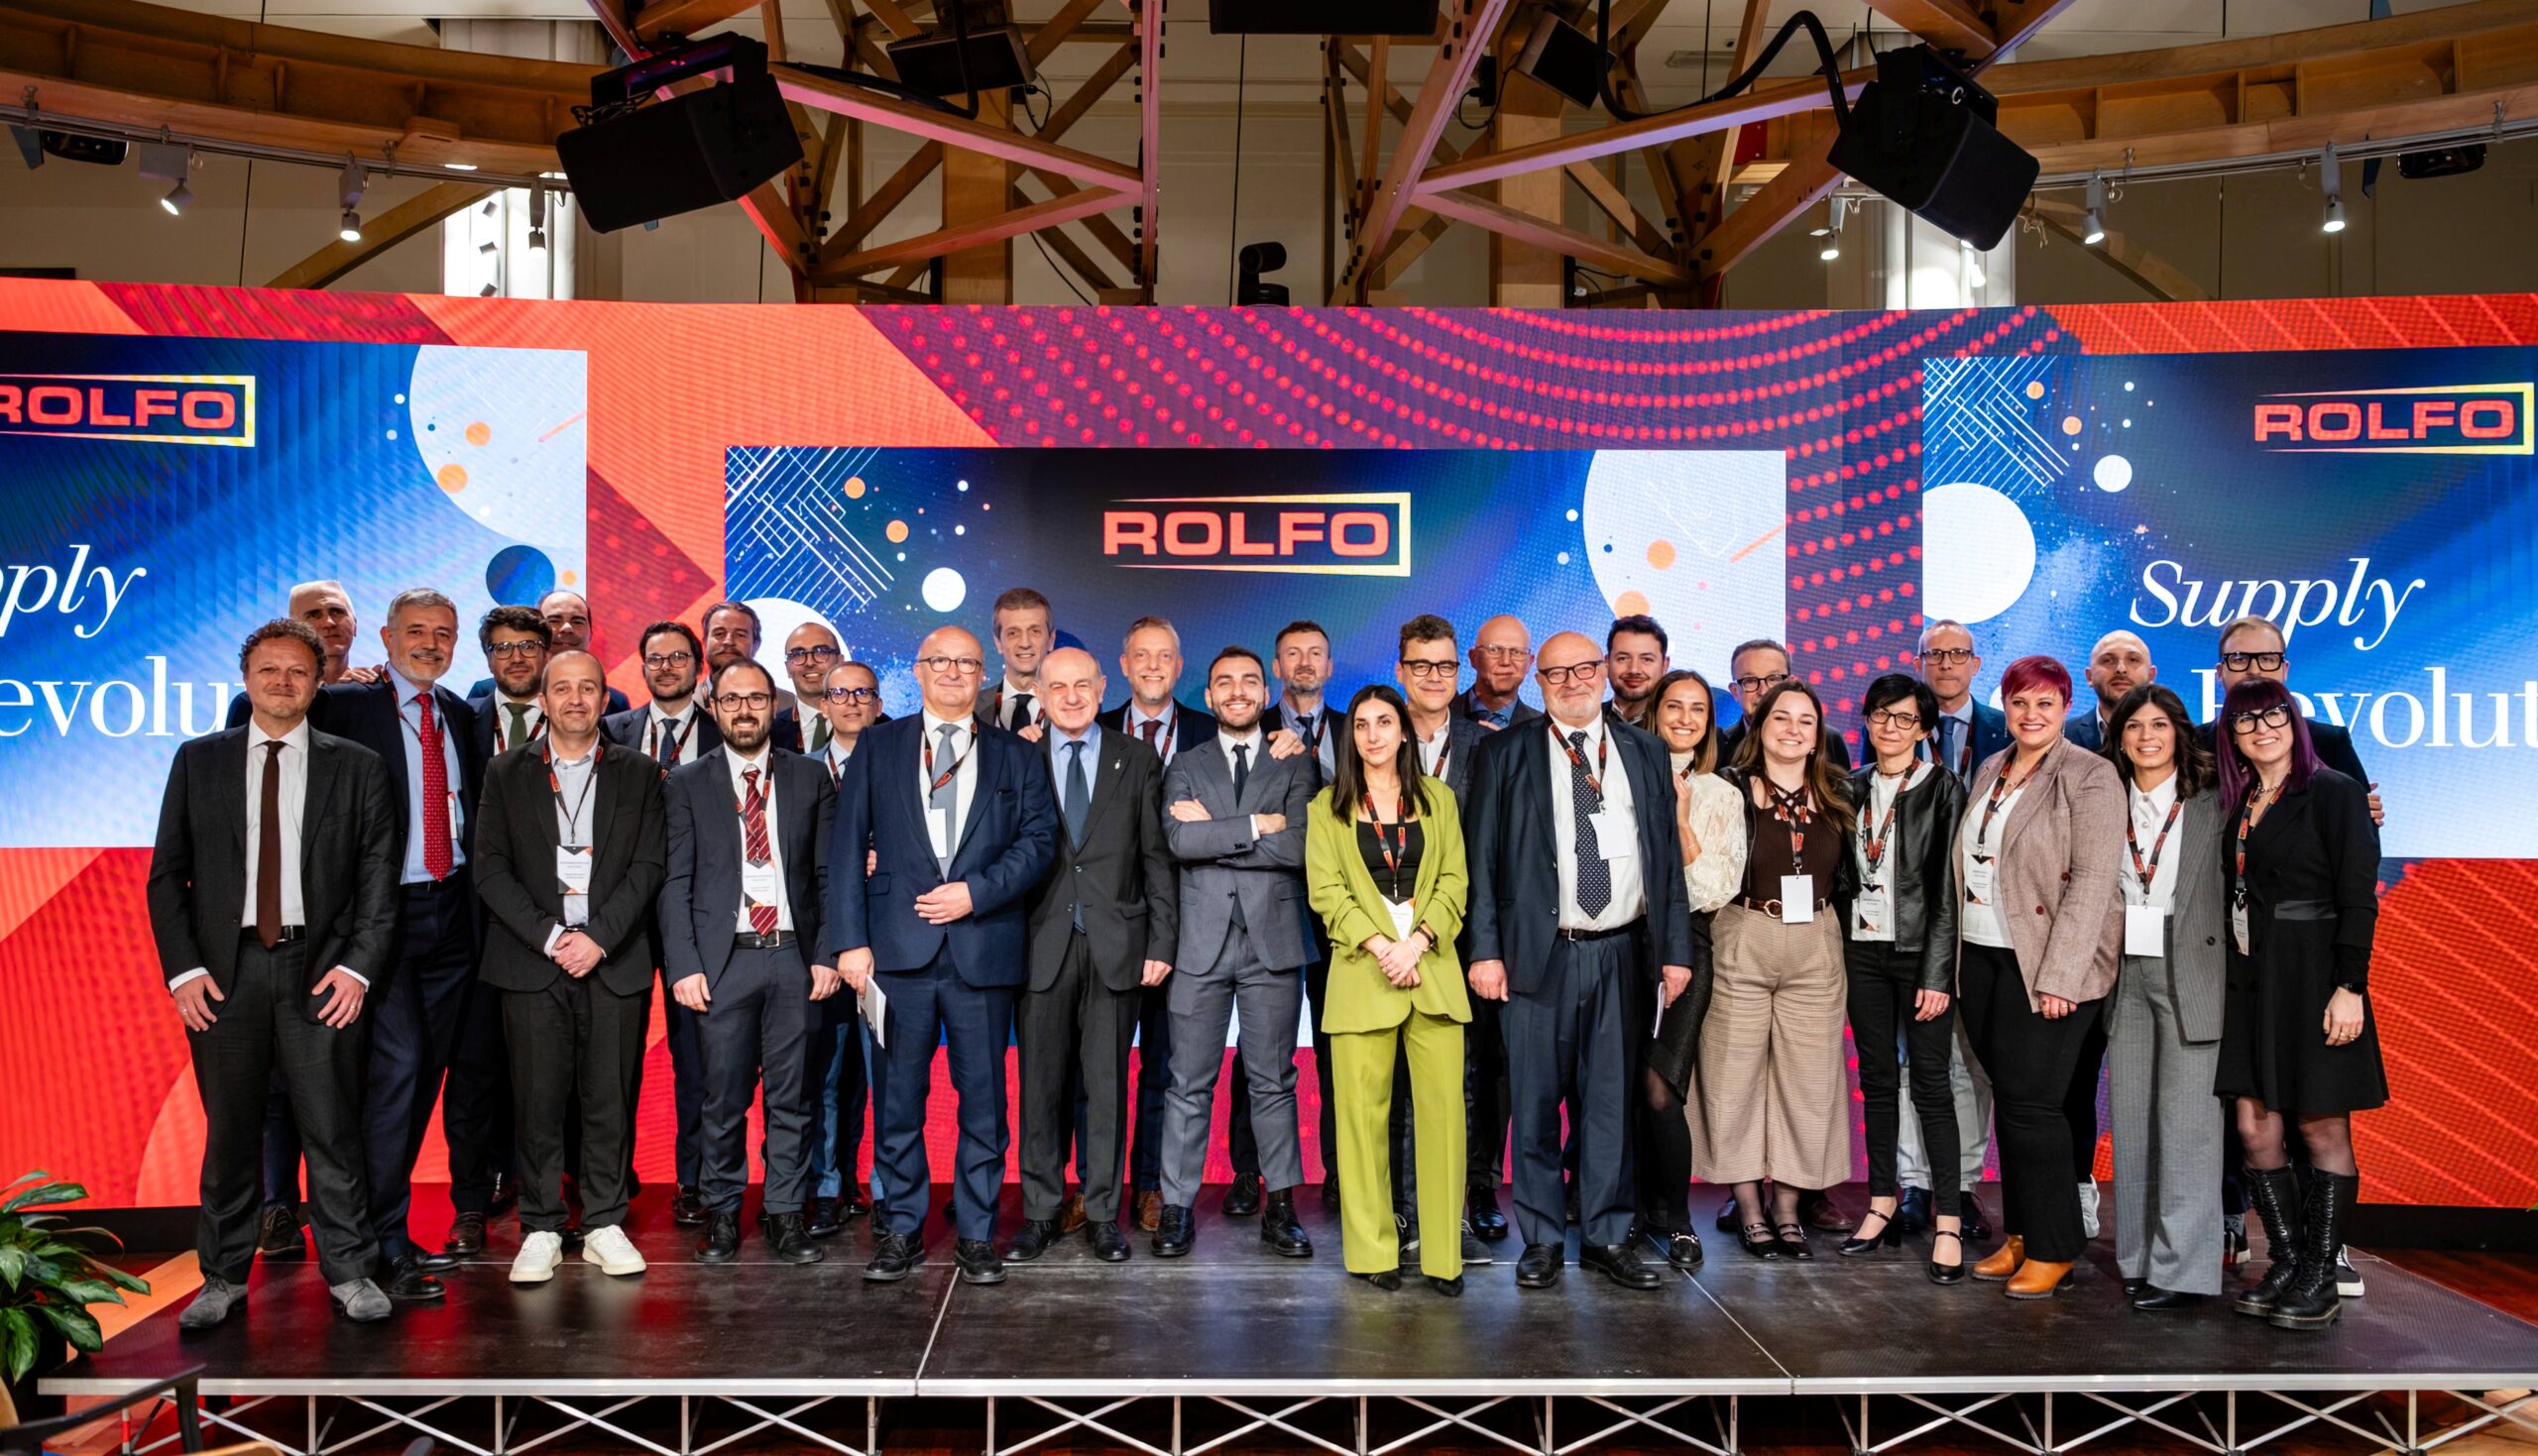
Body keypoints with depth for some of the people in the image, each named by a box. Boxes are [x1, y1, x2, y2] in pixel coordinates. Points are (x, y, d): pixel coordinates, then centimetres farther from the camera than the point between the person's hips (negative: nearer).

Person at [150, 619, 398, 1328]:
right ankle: (225, 1277, 20)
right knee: (229, 1130, 7)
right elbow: (167, 873, 8)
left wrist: (358, 966, -7)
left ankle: (349, 1273, 11)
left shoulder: (357, 768, 6)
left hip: (322, 972, -1)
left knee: (333, 1129, 1)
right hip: (223, 970, 1)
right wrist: (182, 968, -2)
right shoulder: (198, 761, 10)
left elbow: (378, 877, 3)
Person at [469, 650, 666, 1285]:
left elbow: (649, 865, 2)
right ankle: (541, 1229, 11)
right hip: (531, 962, 0)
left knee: (609, 1101, 2)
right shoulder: (507, 773, 9)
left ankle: (605, 1225, 13)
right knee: (537, 1101, 1)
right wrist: (550, 937, -9)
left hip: (614, 962, 0)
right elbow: (490, 869, 2)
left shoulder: (638, 774, 9)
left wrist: (598, 937, -10)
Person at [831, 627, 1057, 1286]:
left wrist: (976, 892, -11)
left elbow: (1039, 839, 3)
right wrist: (850, 938, -4)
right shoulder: (877, 747, 11)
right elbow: (849, 844, 5)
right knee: (899, 1096, 5)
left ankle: (976, 1233, 14)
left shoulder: (1018, 757, 12)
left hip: (984, 949, 0)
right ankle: (902, 1228, 17)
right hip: (899, 950, 0)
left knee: (983, 1097, 3)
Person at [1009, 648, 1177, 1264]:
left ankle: (1103, 1214, 15)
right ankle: (1040, 1213, 17)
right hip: (1043, 945, 0)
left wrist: (1161, 942, -1)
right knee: (1041, 1085, 6)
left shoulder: (1137, 762, 7)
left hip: (1116, 946, 0)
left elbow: (1158, 859, 6)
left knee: (1108, 1086, 5)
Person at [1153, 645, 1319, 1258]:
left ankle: (1280, 1207, 15)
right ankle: (1177, 1208, 11)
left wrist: (1214, 832, -8)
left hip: (1273, 943, 0)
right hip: (1202, 943, 0)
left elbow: (1299, 846, -9)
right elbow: (1180, 840, -8)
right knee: (1189, 1084, 3)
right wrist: (1257, 826, -12)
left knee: (1273, 1081, 7)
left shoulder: (1295, 766, 7)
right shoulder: (1186, 767, 10)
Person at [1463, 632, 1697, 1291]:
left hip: (1622, 953, 2)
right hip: (1539, 955, -2)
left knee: (1611, 1100, 8)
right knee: (1535, 1103, 2)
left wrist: (1677, 948, 6)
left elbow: (1667, 854, 12)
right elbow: (1482, 858, 1)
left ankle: (1608, 1236, 19)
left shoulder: (1644, 752, 12)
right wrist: (1485, 951, -7)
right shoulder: (1504, 755, 4)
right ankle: (1542, 1240, 14)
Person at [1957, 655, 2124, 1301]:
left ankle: (2053, 1248, 6)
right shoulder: (1990, 771, 14)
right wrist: (1957, 958, 13)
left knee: (2031, 1102, -6)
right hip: (1981, 956, 6)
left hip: (2047, 966, -6)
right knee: (2007, 1099, 10)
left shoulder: (2091, 777, -7)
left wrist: (2060, 976, -19)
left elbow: (2092, 882, -14)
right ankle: (2019, 1234, 20)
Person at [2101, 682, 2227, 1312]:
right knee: (2132, 1121, 7)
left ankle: (2183, 1270, 0)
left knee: (2186, 1123, -5)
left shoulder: (2213, 806, 0)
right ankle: (2139, 1259, 16)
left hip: (2191, 977, -4)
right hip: (2126, 976, 4)